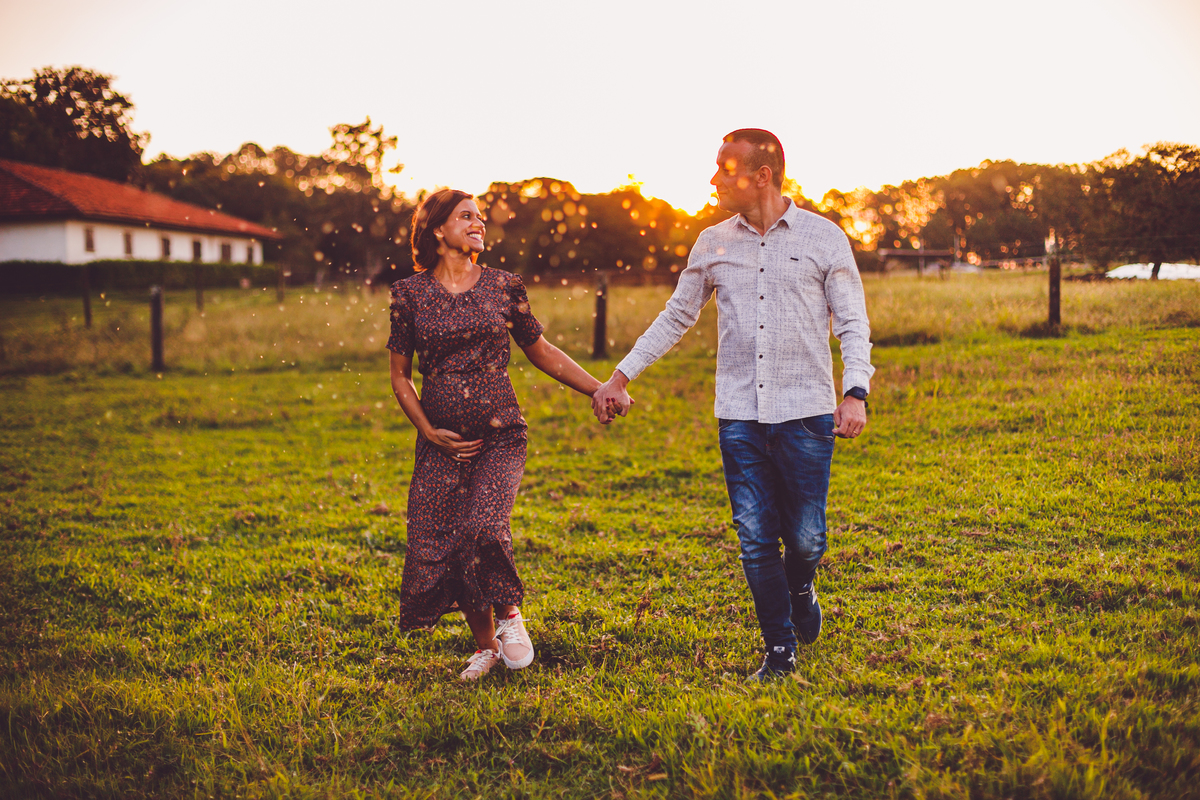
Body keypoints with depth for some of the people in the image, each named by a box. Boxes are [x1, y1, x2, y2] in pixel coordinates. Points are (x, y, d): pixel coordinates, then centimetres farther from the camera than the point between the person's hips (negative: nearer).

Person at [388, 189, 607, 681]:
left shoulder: (502, 287, 5)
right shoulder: (409, 294, 3)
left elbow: (542, 351, 14)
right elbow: (399, 374, 9)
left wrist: (599, 390, 7)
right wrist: (429, 432, -2)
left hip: (500, 436, -1)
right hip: (442, 444, 1)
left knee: (484, 529, -23)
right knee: (436, 548, -2)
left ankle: (509, 612, 8)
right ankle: (485, 645, 20)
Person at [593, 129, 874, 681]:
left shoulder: (824, 238, 2)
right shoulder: (712, 244, 9)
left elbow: (853, 324, 3)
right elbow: (675, 317, 18)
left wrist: (855, 392, -12)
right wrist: (620, 376, 15)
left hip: (806, 413, -2)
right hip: (739, 416, 2)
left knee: (805, 538, 0)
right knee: (756, 541, 2)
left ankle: (800, 585, 36)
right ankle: (780, 652, 17)